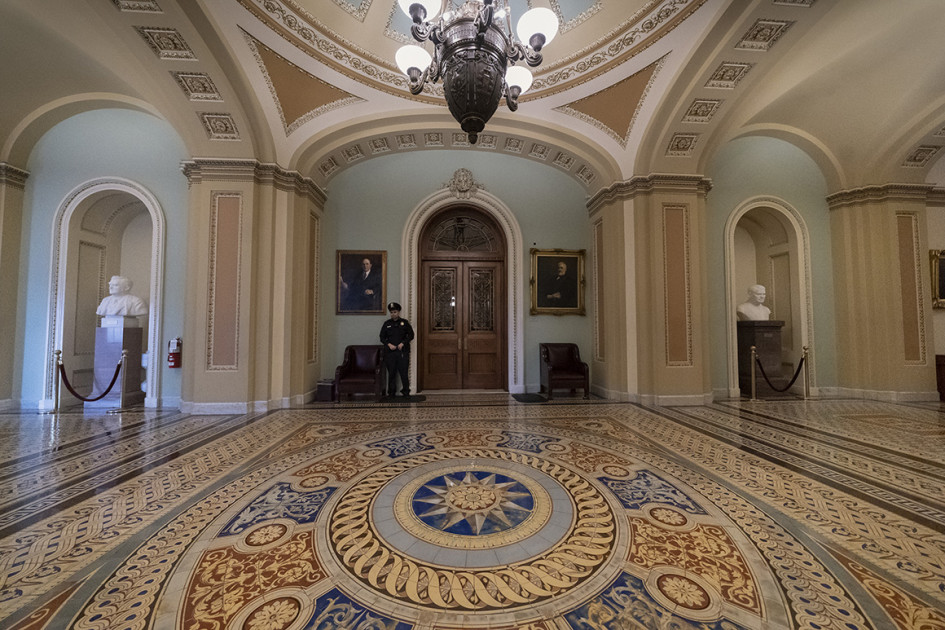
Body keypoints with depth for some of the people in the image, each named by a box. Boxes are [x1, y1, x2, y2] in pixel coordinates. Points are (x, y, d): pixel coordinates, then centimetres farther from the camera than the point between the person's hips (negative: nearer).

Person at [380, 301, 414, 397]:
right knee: (391, 373, 4)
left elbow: (411, 335, 5)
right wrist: (389, 344, -6)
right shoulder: (387, 324, 10)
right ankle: (391, 392, 13)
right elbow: (382, 337, 11)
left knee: (404, 372, -2)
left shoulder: (404, 322, 6)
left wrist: (403, 343, -8)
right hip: (390, 352, 1)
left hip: (403, 351, -1)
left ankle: (406, 391, 6)